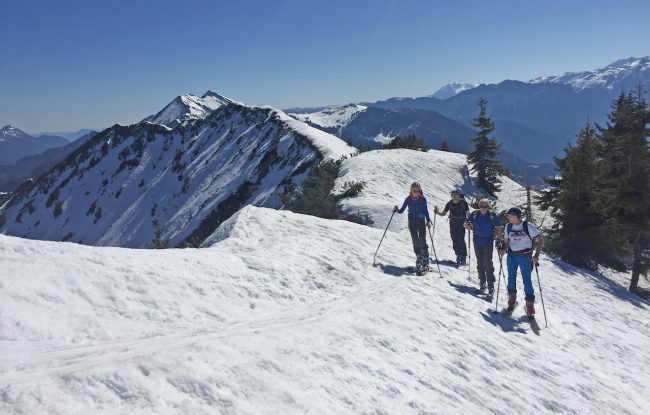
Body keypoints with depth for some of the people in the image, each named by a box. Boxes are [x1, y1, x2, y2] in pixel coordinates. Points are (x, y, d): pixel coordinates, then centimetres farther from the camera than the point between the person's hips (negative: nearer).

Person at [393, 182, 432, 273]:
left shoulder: (423, 199, -3)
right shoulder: (408, 199, 2)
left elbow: (426, 211, -1)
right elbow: (402, 210, 6)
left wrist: (428, 221, -13)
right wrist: (397, 210, -15)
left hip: (421, 222, -2)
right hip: (412, 222, 2)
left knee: (422, 241, -9)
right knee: (415, 242, 4)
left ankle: (425, 261, -4)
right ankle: (419, 259, 13)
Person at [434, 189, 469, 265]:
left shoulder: (463, 203, -5)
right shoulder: (450, 203, 5)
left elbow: (468, 213, -3)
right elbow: (443, 213, 12)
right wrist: (437, 212, -6)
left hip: (461, 224, -4)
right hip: (452, 224, 4)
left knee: (461, 240, -10)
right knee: (455, 240, 3)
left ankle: (463, 257, -2)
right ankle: (458, 255, 15)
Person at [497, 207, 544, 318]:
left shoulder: (528, 226, -13)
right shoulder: (508, 226, 2)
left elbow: (540, 240, -13)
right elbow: (506, 241, 11)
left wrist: (536, 255, -23)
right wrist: (503, 249, -10)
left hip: (525, 256, -4)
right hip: (511, 255, 4)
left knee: (527, 280, -4)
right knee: (511, 278, 10)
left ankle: (530, 306, 5)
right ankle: (512, 300, 29)